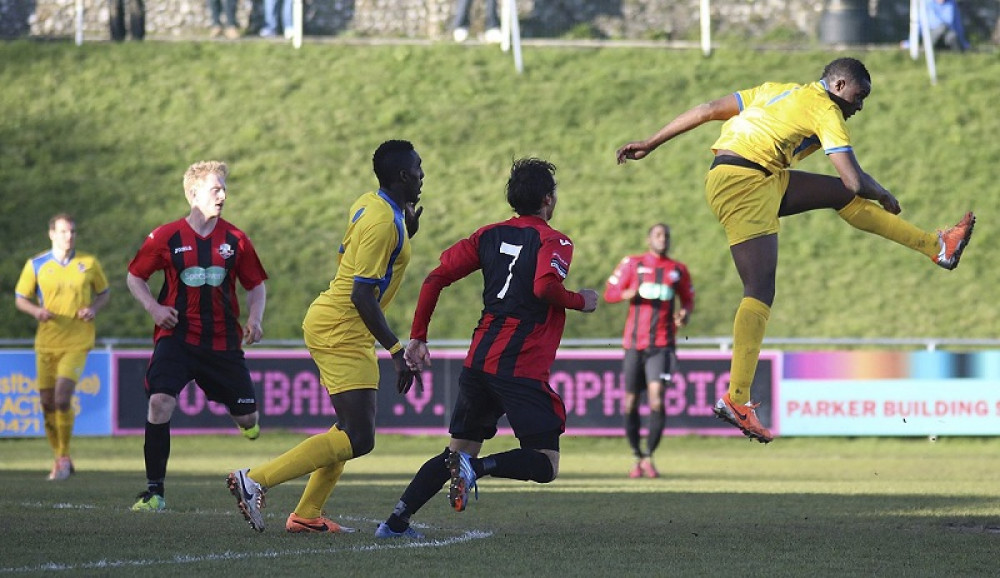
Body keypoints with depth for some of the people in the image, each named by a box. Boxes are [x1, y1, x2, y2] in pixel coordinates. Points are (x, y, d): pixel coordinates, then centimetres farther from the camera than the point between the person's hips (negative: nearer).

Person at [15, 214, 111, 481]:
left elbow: (104, 293, 14)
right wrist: (37, 311, -14)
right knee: (47, 403, 4)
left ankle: (64, 456, -2)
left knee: (62, 398, -18)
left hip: (77, 342, -2)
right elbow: (20, 299, 7)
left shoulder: (89, 263, 2)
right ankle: (60, 458, 21)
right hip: (46, 343, 2)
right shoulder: (36, 265, 1)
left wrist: (94, 309, -7)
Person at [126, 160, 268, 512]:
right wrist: (153, 308, -9)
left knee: (247, 420, 5)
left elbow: (255, 285, 13)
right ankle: (154, 491, -15)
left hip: (223, 340, 2)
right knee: (160, 403, -24)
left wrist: (254, 318, -5)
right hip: (177, 336, -2)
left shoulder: (235, 240, 2)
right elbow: (135, 277, 8)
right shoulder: (166, 238, -3)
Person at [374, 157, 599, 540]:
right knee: (545, 466, -2)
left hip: (478, 362, 7)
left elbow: (436, 277, 8)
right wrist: (580, 302, -4)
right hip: (521, 371, -7)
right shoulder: (553, 242, -3)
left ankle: (396, 521, 6)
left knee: (460, 450, 17)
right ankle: (475, 467, -26)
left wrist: (417, 337, 13)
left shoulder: (491, 235, 14)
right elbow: (546, 286, -24)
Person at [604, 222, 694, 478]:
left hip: (662, 344, 0)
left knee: (657, 399, -17)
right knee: (630, 404, 2)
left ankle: (649, 457, -8)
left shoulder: (678, 270, 10)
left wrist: (685, 314, -5)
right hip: (634, 343, 0)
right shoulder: (632, 264, 6)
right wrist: (628, 294, -18)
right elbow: (609, 293, 5)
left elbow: (688, 300, 19)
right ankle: (637, 457, 17)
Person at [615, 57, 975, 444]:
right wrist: (885, 198, 16)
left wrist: (649, 144, 21)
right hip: (745, 183, -9)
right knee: (761, 291, -13)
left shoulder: (778, 92, 23)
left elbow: (708, 111, 19)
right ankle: (736, 399, -20)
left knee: (845, 197, 14)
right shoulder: (825, 111, 0)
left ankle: (936, 247, 20)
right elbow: (856, 180, -4)